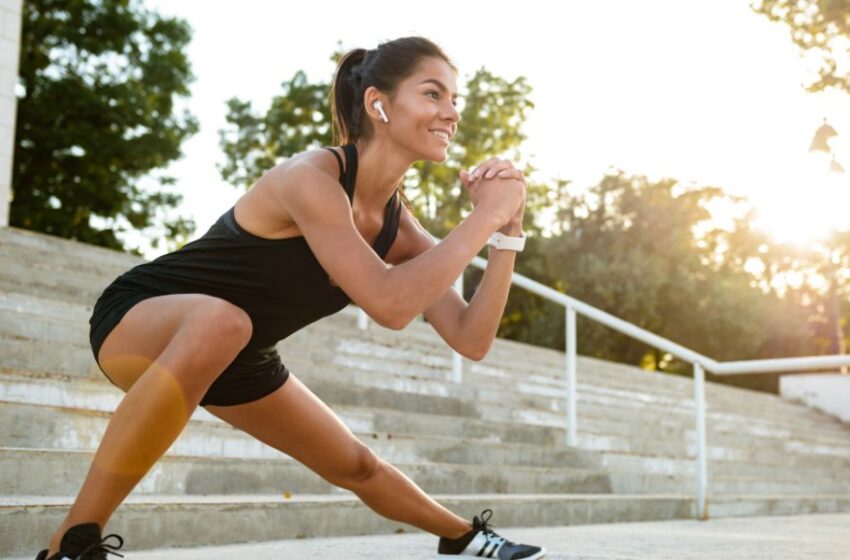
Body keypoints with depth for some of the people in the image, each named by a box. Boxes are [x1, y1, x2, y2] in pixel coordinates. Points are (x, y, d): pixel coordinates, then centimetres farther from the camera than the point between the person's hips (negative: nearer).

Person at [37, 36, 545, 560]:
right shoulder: (310, 177, -30)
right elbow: (389, 304, -41)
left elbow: (471, 339, -9)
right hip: (138, 320, -7)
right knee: (218, 322, -43)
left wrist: (508, 229, -18)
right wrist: (486, 216, -33)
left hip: (237, 358, 8)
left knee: (356, 465, 17)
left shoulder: (399, 225, -7)